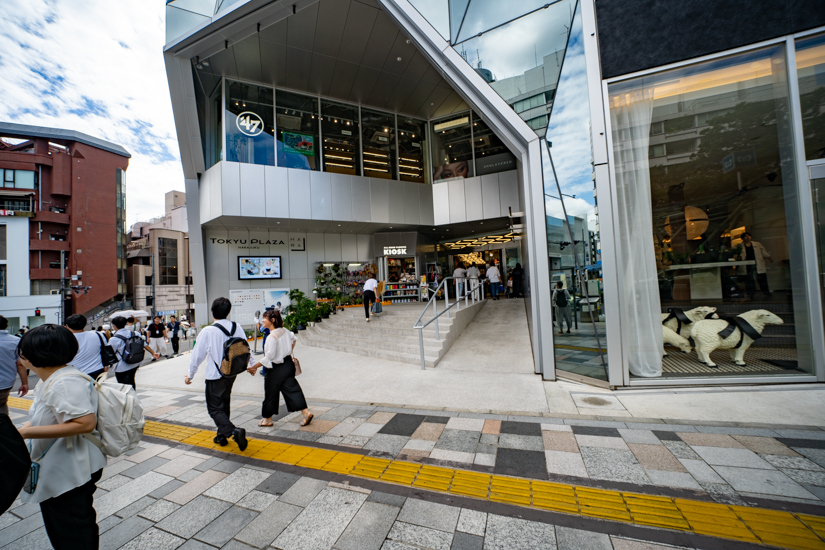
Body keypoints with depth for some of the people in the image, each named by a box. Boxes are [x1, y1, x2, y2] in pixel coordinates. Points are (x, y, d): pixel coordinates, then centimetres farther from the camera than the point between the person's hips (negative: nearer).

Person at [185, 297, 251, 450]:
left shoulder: (208, 331, -17)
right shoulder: (237, 327, -5)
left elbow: (198, 355, -8)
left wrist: (190, 375, 8)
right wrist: (252, 364, 20)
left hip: (215, 376, -5)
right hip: (232, 373, 5)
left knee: (215, 408, 4)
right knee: (224, 404, 22)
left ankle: (234, 431, -15)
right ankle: (222, 435, 33)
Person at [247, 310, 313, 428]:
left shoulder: (272, 337, -24)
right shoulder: (284, 330, 0)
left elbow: (269, 357, -22)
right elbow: (294, 339, 19)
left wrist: (253, 367, -12)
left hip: (277, 369, -7)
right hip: (288, 364, 8)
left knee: (270, 394, 13)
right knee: (292, 389, 12)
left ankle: (267, 419, 31)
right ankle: (306, 412, 8)